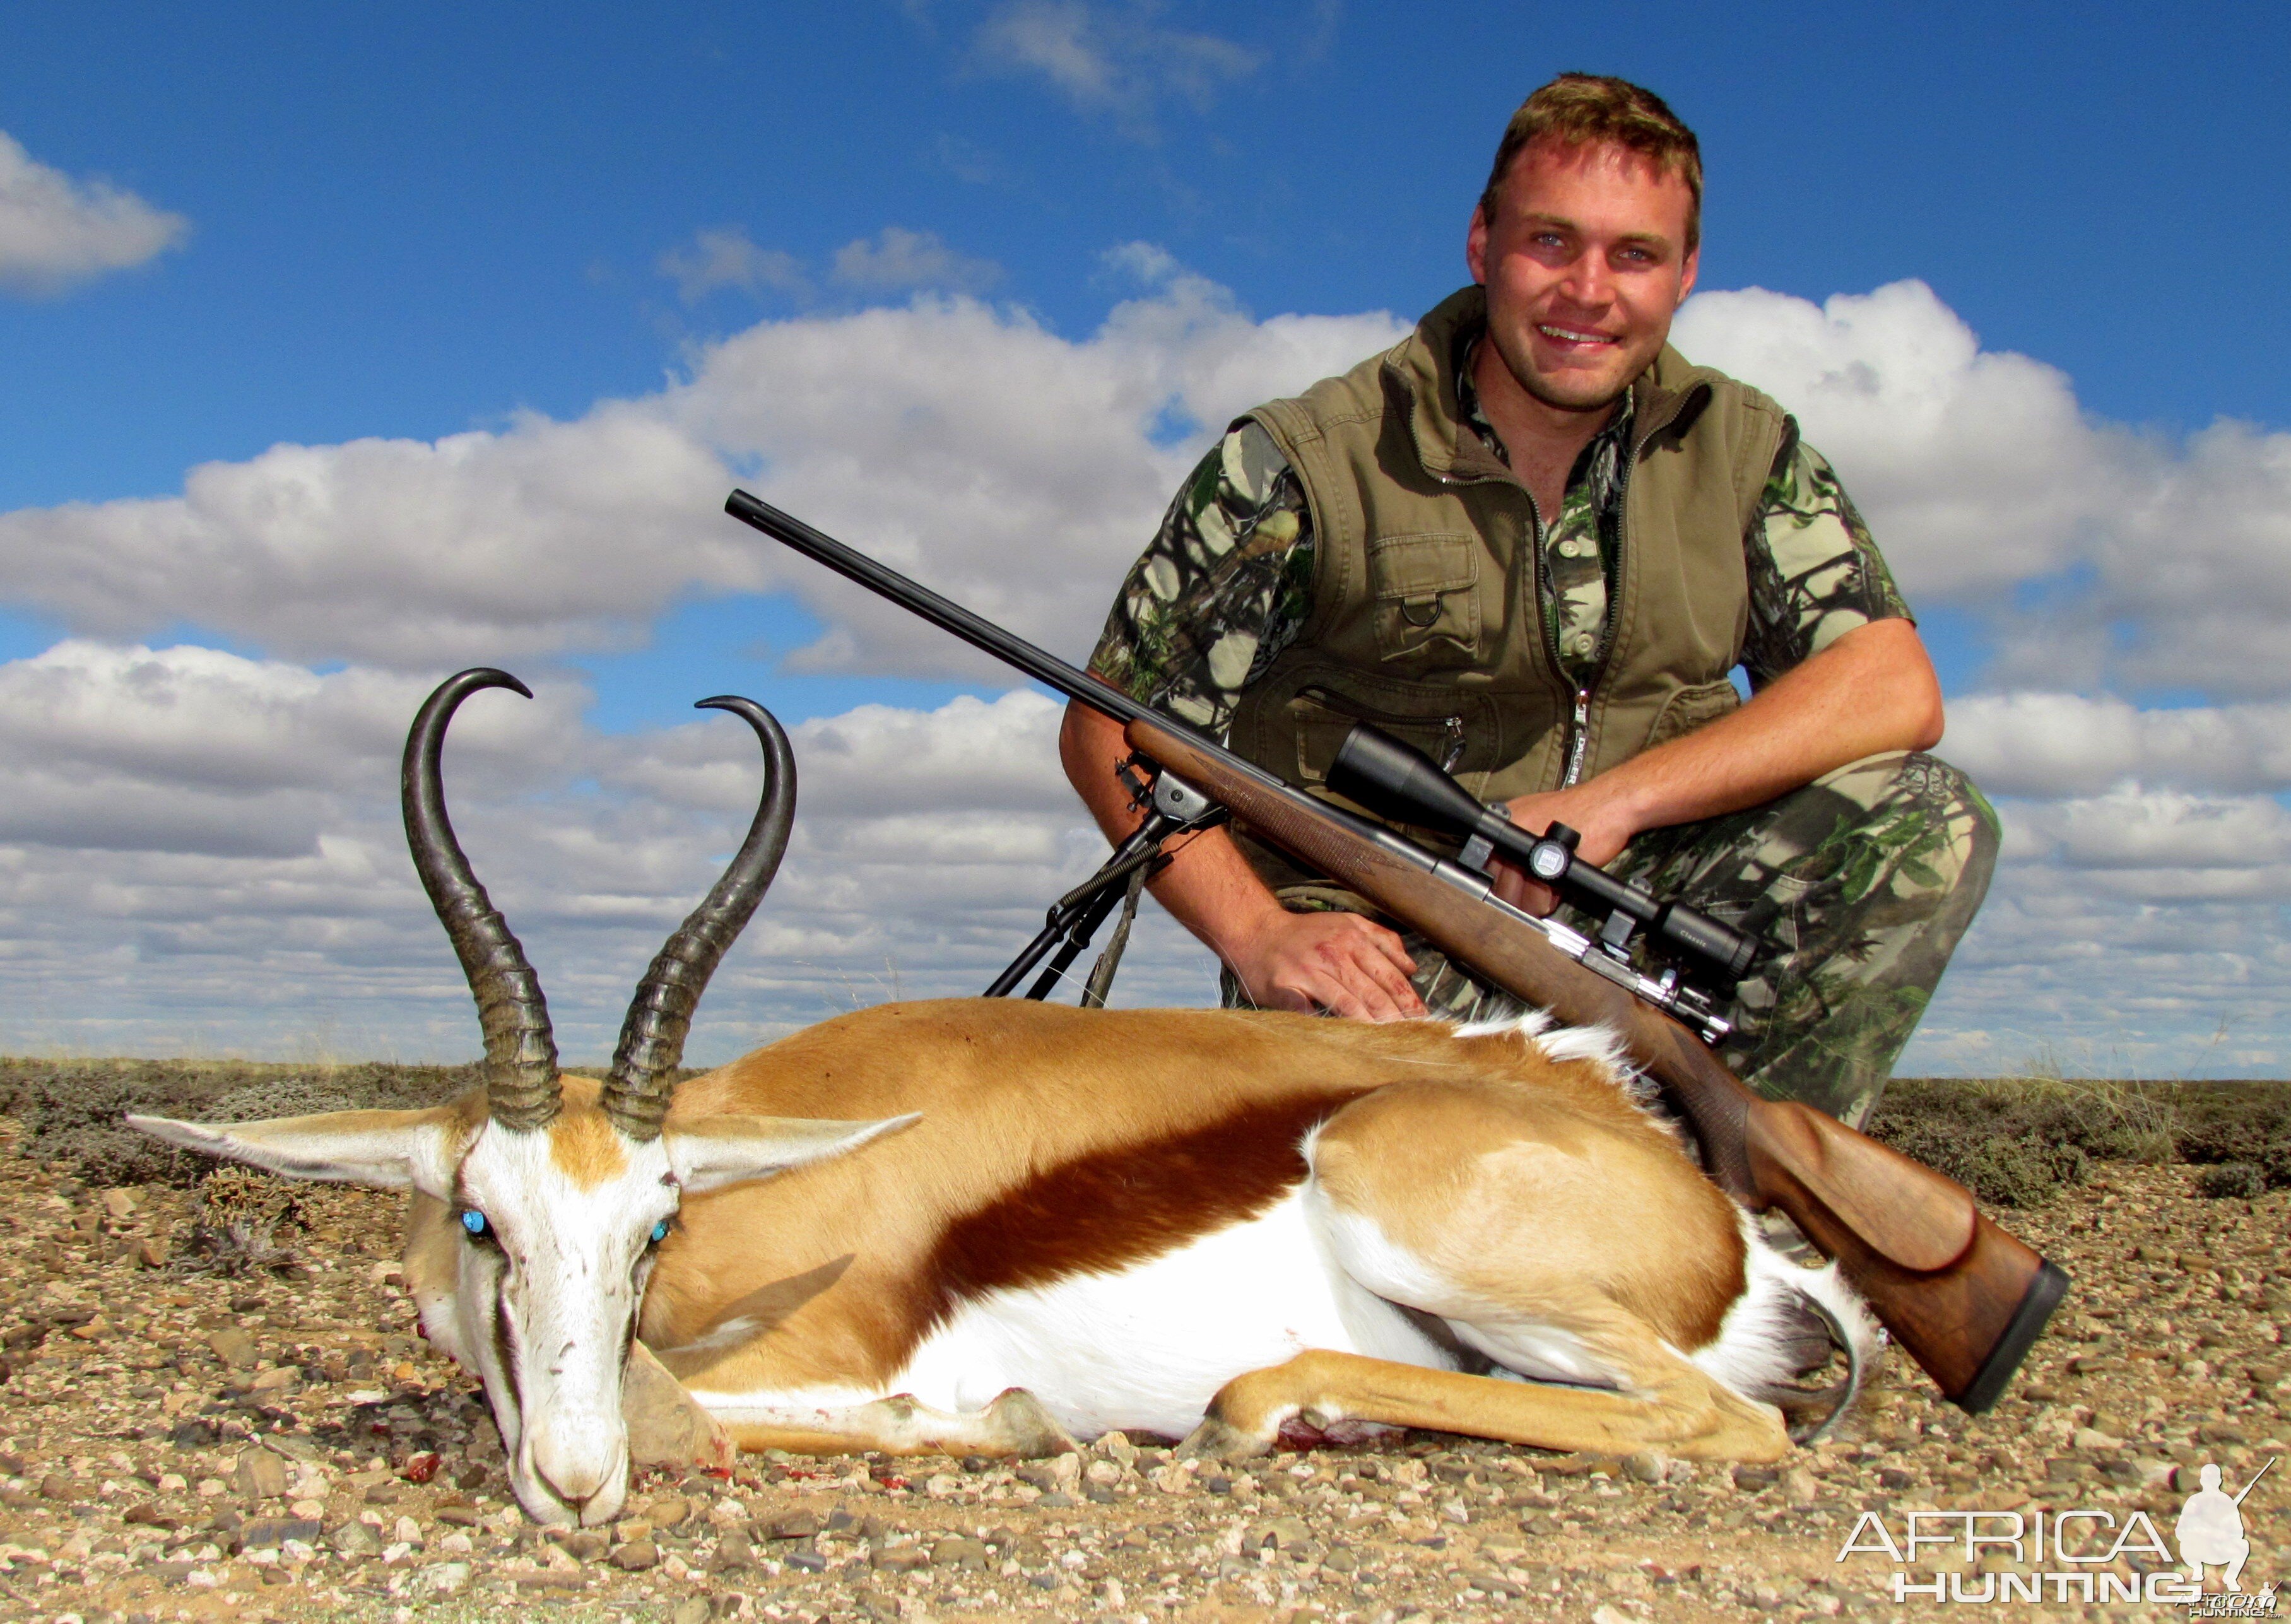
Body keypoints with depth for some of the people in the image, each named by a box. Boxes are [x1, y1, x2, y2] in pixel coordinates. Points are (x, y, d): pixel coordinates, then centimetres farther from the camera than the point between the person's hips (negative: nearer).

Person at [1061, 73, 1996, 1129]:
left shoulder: (1744, 450, 6)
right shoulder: (1306, 461, -5)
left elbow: (1896, 689, -4)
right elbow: (1111, 733, -4)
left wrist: (1613, 802, -17)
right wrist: (1258, 934, -20)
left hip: (1639, 923, 4)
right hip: (1372, 956, -4)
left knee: (1927, 822, -19)